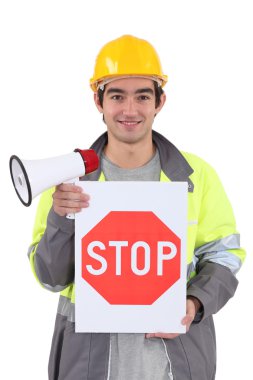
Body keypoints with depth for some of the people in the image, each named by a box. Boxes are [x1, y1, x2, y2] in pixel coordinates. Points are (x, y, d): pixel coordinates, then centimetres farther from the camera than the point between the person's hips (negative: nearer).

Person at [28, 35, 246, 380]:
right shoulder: (69, 177, -4)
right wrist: (60, 218, -20)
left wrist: (195, 305, -15)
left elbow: (223, 258, 3)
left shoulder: (197, 176, -3)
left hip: (177, 350, 0)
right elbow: (51, 278, -3)